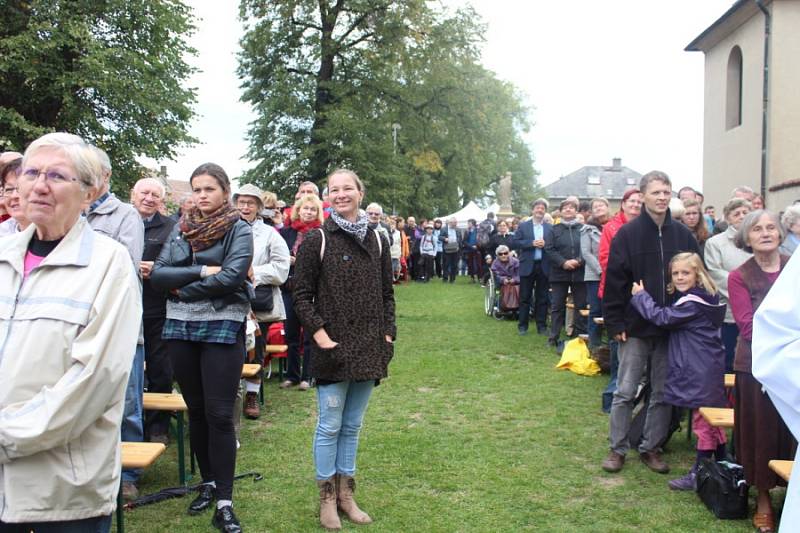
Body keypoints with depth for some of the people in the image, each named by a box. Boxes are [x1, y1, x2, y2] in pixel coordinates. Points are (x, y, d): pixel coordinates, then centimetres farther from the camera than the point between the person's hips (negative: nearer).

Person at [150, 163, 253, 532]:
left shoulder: (238, 229, -2)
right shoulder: (182, 228, 10)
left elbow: (232, 277, -17)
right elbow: (157, 274, -1)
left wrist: (183, 288, -8)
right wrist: (201, 272, -14)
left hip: (223, 326, -5)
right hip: (180, 325, 5)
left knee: (219, 415, -4)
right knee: (195, 410, 13)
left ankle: (224, 502, 2)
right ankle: (208, 482, 28)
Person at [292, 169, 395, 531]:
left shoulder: (377, 241, 8)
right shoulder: (317, 240, -4)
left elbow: (387, 294, 12)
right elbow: (302, 294, -4)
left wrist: (388, 334, 3)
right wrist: (318, 331, -14)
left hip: (368, 348, 4)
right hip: (332, 348, -4)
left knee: (352, 426, 13)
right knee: (330, 426, 4)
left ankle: (345, 494, 25)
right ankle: (327, 498, 19)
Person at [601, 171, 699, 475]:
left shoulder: (683, 235, 4)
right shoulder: (628, 234, -5)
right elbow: (614, 281, -6)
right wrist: (615, 324, -10)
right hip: (636, 329, -3)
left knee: (663, 394, 10)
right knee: (625, 392, 2)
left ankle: (651, 448, 24)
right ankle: (617, 449, 15)